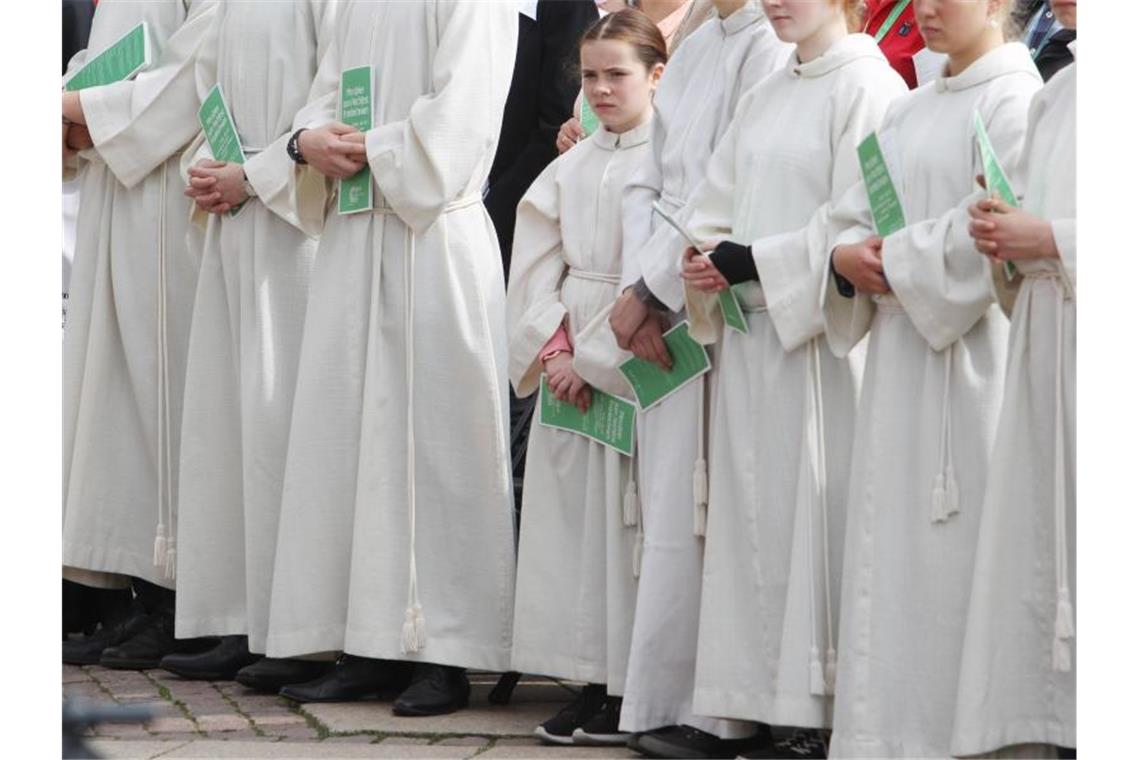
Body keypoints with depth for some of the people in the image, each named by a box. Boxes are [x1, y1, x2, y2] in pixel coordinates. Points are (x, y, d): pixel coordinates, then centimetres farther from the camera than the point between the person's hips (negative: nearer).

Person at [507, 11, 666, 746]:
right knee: (572, 517, 4)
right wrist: (554, 346, -5)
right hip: (567, 363, 6)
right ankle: (593, 680, 9)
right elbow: (534, 270, 10)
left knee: (628, 518, -5)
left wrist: (594, 355, -13)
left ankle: (633, 692, -1)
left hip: (634, 366, -6)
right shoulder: (569, 169, 12)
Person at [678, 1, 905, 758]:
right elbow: (717, 203, 17)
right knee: (754, 516, 5)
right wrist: (703, 262, -4)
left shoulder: (868, 88, -6)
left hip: (818, 333, -7)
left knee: (816, 516, -6)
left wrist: (754, 263, -13)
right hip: (748, 333, 7)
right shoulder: (764, 98, 17)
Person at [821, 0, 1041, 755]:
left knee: (956, 544, -7)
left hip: (970, 348, -8)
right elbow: (858, 213, 18)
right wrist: (850, 254, -3)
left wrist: (899, 259, -9)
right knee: (889, 544, 6)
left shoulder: (1014, 100, -6)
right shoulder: (908, 111, 18)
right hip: (898, 352, 8)